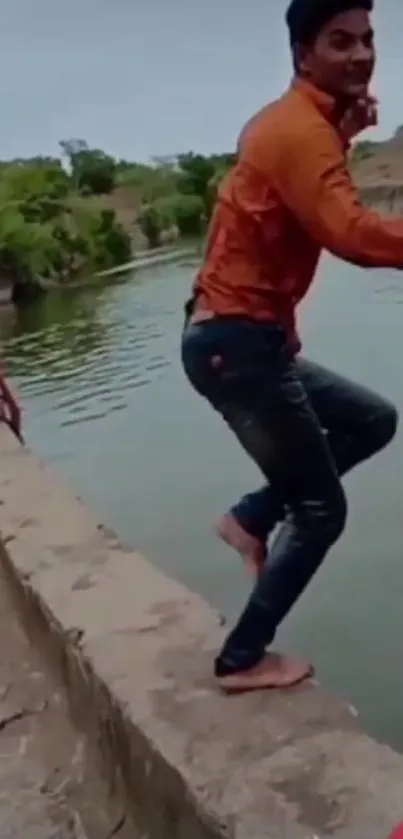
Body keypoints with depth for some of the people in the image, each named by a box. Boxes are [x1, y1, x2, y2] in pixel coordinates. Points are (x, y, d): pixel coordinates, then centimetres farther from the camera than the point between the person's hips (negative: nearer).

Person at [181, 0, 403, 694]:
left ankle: (254, 517, 17)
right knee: (321, 508, 1)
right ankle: (243, 660, 12)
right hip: (237, 343, -10)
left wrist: (343, 138, 5)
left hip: (243, 338, 10)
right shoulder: (299, 129, -17)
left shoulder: (294, 122, 17)